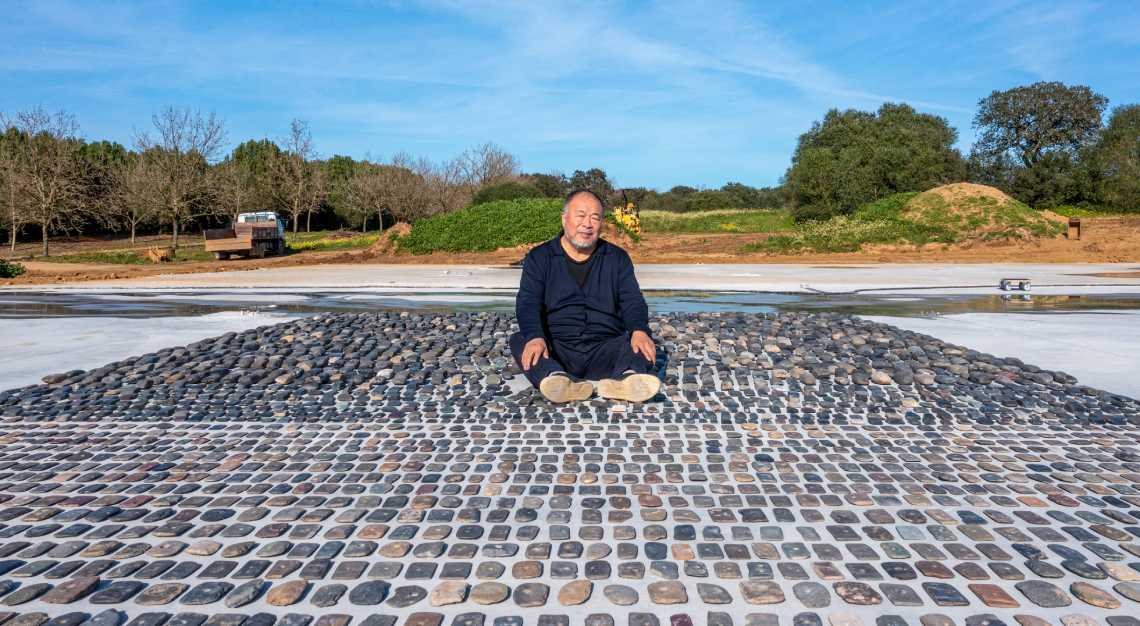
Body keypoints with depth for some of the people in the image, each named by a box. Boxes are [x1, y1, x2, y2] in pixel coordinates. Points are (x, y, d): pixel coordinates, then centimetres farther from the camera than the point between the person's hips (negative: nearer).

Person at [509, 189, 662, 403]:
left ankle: (626, 379, -55)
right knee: (519, 341, -27)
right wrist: (535, 337, -27)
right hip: (556, 351, -1)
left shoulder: (617, 258, 14)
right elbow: (528, 303, -5)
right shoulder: (539, 258, 8)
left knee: (641, 341, -24)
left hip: (605, 351, 1)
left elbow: (632, 301, 3)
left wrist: (640, 331, -21)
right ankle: (556, 379, -54)